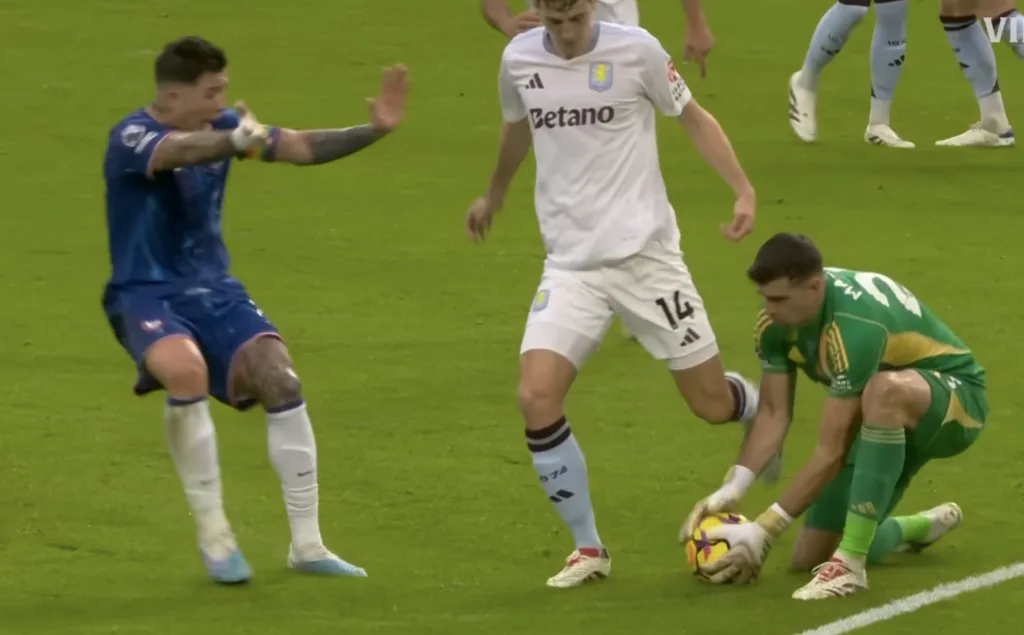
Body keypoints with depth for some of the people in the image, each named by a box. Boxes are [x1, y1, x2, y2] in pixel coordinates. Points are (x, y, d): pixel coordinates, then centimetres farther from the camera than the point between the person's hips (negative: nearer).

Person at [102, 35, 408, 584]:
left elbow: (303, 148, 7)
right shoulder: (132, 137, -19)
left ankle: (306, 544, -4)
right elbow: (181, 150, -41)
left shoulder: (220, 127, 2)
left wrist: (373, 130, -8)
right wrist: (238, 140, -62)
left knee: (279, 377, -15)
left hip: (211, 287, 6)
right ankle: (213, 535, -17)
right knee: (187, 373, -34)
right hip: (145, 293, -6)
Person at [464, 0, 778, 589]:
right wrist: (493, 197, 38)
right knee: (537, 397, -17)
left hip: (646, 254, -2)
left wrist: (745, 190, -8)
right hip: (571, 265, 2)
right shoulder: (518, 60, 0)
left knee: (712, 403, 1)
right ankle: (588, 549, -1)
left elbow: (694, 117, 4)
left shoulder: (636, 50, -9)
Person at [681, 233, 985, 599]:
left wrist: (764, 531, -35)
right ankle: (922, 528, 29)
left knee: (885, 390, -44)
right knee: (810, 558, -1)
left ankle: (850, 563, -36)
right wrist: (730, 490, -20)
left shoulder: (854, 325, -37)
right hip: (887, 420, 8)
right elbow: (774, 413, -5)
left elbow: (831, 452, -36)